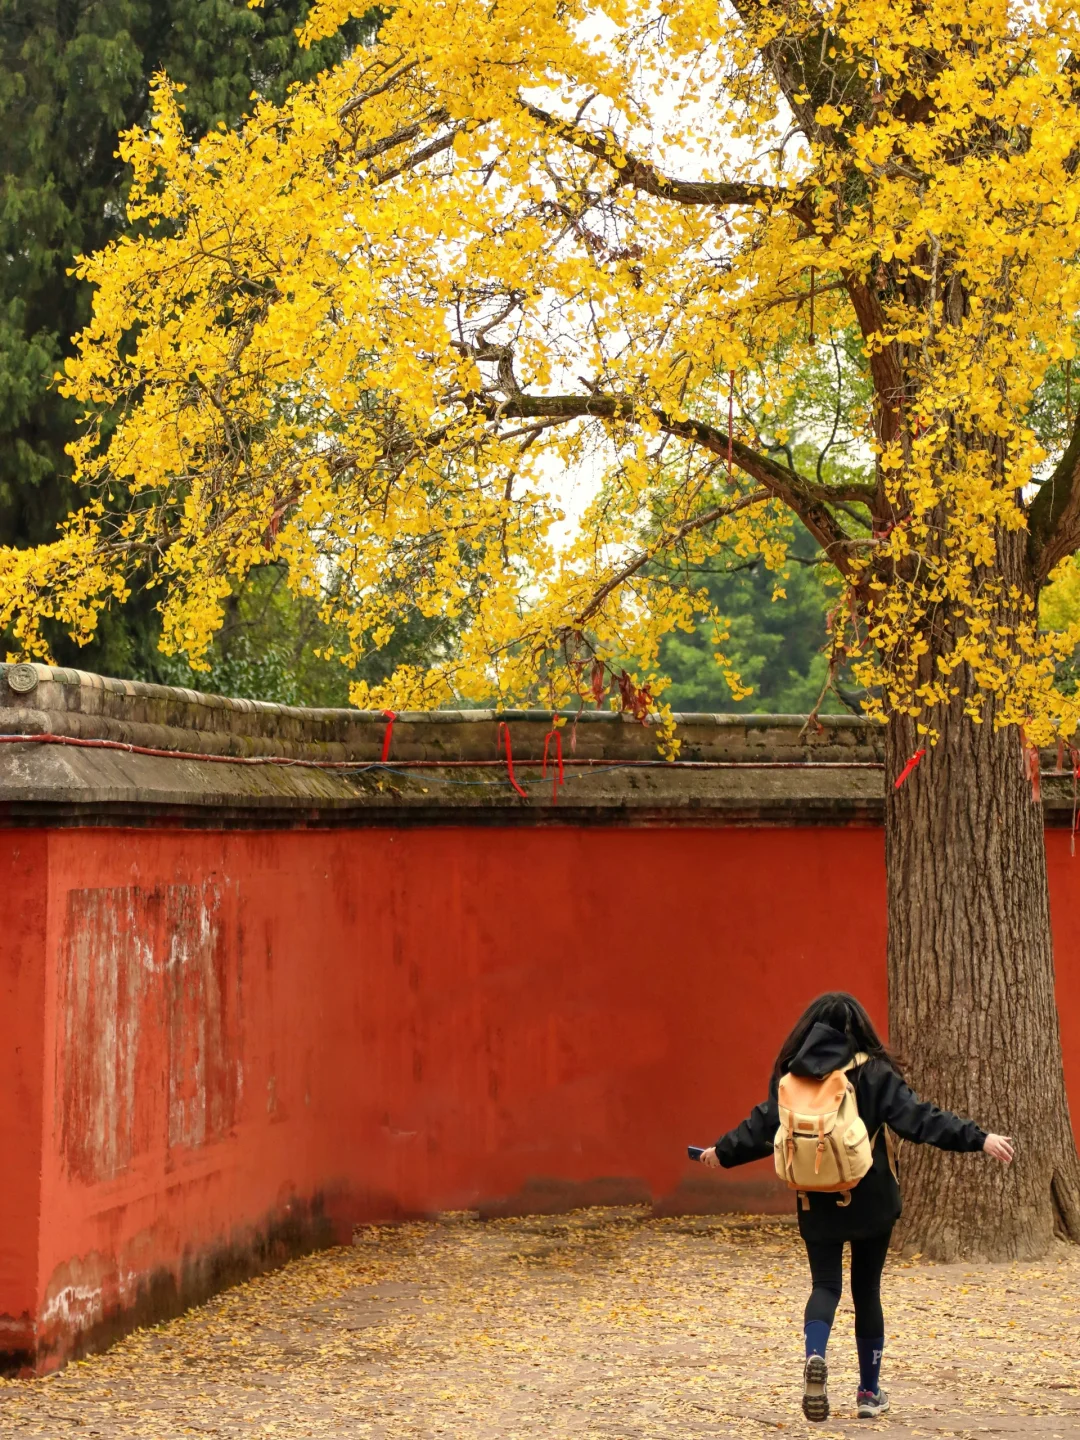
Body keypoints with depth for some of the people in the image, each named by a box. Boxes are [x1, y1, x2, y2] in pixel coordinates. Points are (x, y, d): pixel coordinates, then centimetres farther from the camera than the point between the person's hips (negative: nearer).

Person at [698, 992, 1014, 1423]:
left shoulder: (790, 1076, 2)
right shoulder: (873, 1073, -8)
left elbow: (761, 1127, 12)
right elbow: (917, 1119, -15)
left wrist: (723, 1152, 29)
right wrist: (979, 1139, -16)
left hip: (817, 1205, 2)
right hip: (870, 1204, -2)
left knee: (825, 1285, 6)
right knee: (866, 1291, 10)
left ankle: (814, 1356, -24)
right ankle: (869, 1392, 16)